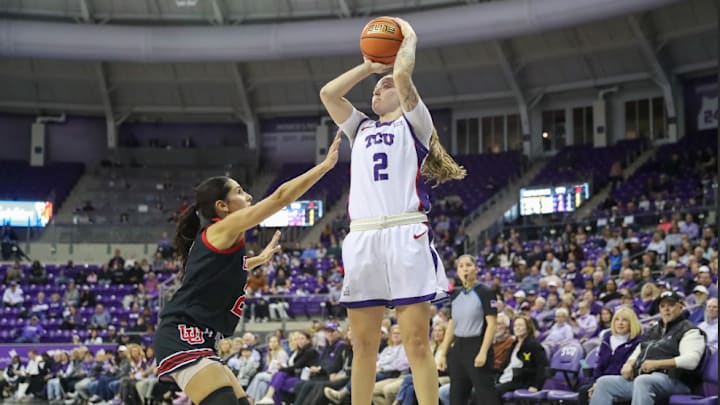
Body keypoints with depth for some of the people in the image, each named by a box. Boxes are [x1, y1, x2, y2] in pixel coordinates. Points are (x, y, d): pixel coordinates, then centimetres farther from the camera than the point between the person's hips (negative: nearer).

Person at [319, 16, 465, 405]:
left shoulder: (414, 123, 11)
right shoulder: (361, 129, 27)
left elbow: (402, 74, -4)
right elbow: (328, 92, 20)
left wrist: (409, 38, 13)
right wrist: (368, 66, 25)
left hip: (405, 236, -5)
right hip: (361, 239, 5)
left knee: (416, 341, -8)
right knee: (363, 343, 5)